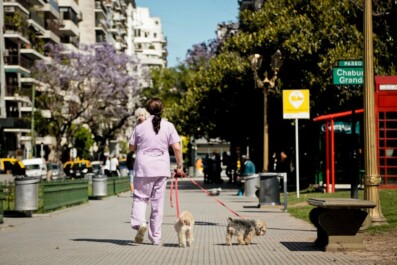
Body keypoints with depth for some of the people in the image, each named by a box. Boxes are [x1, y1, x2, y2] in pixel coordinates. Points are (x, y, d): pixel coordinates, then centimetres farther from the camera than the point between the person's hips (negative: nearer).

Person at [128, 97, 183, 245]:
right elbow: (177, 147, -5)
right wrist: (179, 166, 4)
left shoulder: (140, 127, -2)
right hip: (161, 168, 1)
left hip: (143, 168, -1)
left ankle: (139, 222, -20)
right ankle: (155, 237, 12)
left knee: (140, 197, 8)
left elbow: (131, 147, 6)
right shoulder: (168, 126, -1)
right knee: (158, 202, 8)